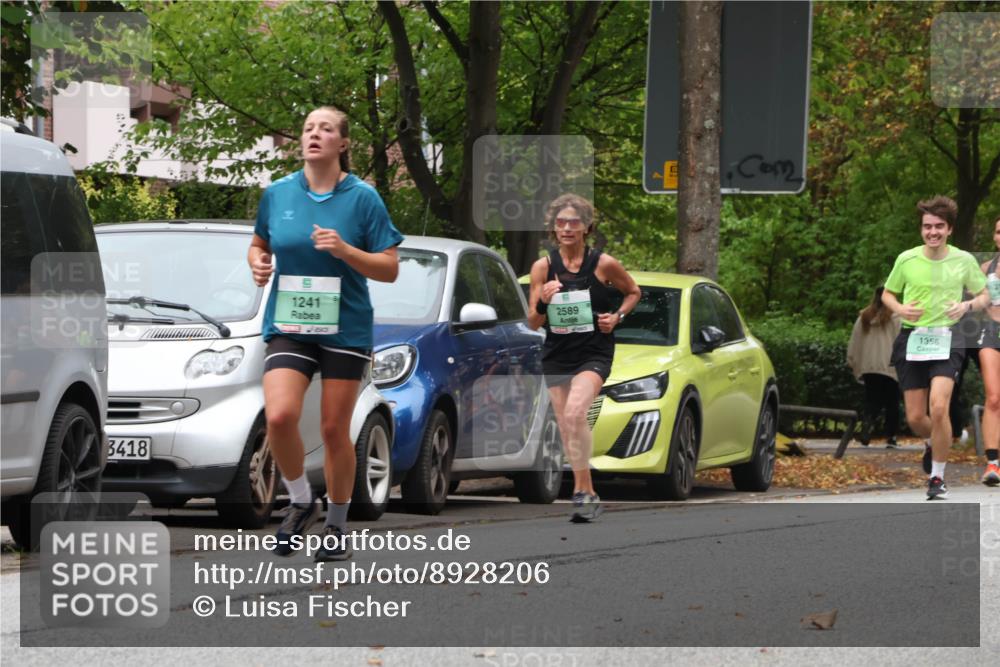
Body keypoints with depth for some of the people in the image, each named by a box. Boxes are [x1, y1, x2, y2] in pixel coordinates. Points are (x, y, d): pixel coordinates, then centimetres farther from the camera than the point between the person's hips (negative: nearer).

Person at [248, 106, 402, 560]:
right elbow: (259, 244, 21)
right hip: (288, 326, 2)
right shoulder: (278, 193, 4)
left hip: (345, 329, -2)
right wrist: (258, 263, -2)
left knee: (335, 429, 3)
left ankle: (337, 526, 21)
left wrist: (344, 250, -19)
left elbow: (389, 268, -4)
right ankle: (301, 502, 6)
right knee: (279, 417, -18)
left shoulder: (362, 197, -4)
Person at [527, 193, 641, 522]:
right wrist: (543, 302, -18)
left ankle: (582, 489, -22)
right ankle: (588, 496, 19)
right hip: (557, 356, 4)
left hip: (594, 355, -4)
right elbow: (533, 323, 2)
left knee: (574, 414, -26)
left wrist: (617, 317, -4)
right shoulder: (543, 267, -1)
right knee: (567, 428, 7)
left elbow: (633, 292, 14)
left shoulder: (604, 264, -5)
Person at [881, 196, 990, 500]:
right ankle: (938, 443, 39)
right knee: (915, 419, 2)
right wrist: (900, 308, -7)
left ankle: (937, 477, -6)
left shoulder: (964, 261, 1)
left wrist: (967, 306, -9)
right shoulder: (906, 259, 2)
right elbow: (888, 294, 16)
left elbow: (984, 296, 13)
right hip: (911, 338, 2)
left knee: (939, 408, -21)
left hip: (946, 340, -2)